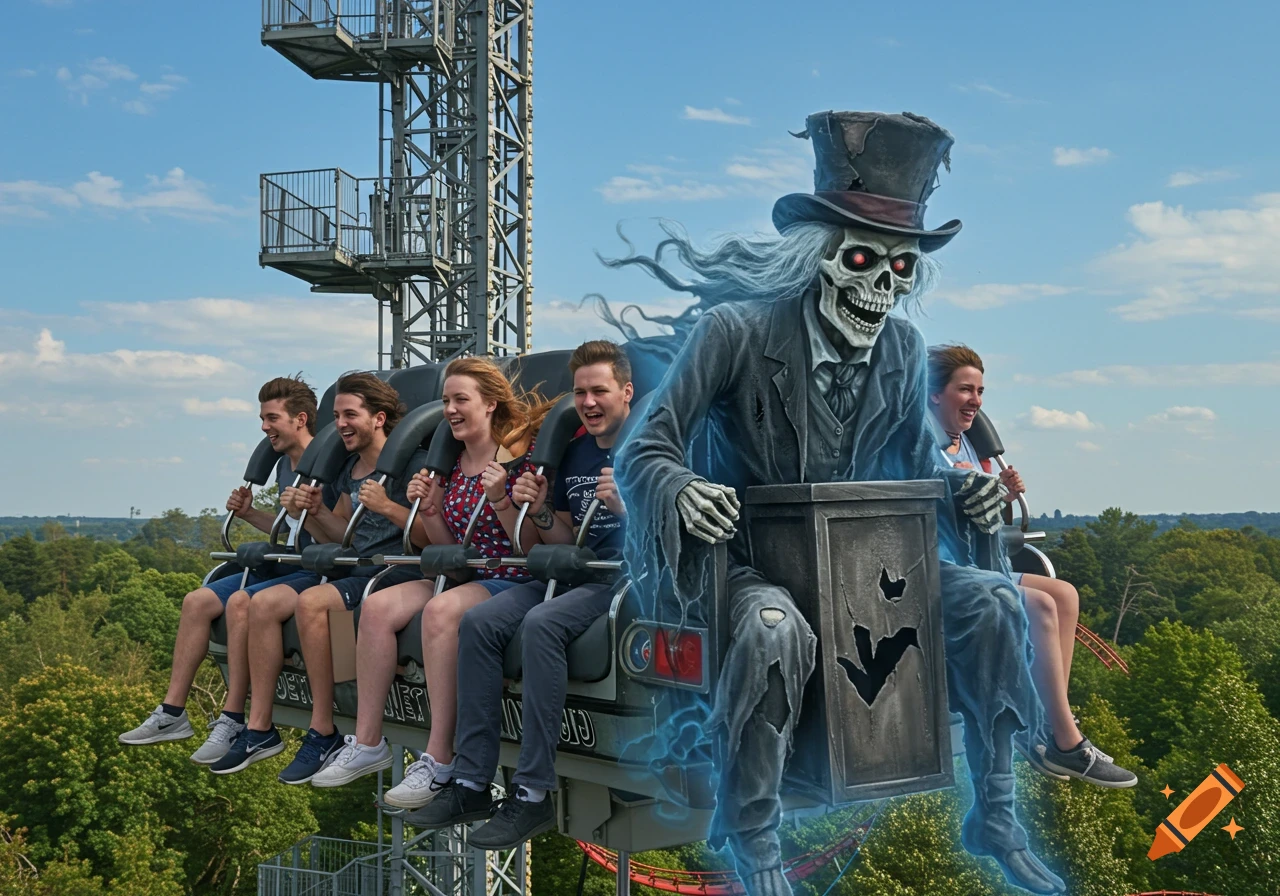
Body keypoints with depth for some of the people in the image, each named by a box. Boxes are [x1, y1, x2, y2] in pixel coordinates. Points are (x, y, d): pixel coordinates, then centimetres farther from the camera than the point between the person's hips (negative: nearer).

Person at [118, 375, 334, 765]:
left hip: (317, 572, -10)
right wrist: (249, 513, 13)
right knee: (197, 601, -1)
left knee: (240, 602, -30)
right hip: (286, 567, 10)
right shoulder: (285, 466, 16)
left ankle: (233, 722, -22)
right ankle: (172, 713, 5)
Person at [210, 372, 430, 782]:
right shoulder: (350, 470, 20)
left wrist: (388, 507, -25)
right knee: (263, 602, -8)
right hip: (354, 569, 9)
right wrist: (313, 510, 5)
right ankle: (260, 728, -4)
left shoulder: (412, 463, -6)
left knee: (311, 602, -31)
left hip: (399, 573, -9)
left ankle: (323, 733, -22)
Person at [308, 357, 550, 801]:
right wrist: (428, 508, 0)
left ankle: (439, 759, -32)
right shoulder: (451, 465, 15)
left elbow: (531, 545, -10)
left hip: (511, 581, -7)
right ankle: (368, 741, -10)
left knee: (440, 610, -35)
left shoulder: (518, 457, -6)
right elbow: (448, 546, 16)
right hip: (460, 577, 7)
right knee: (377, 606, -15)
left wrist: (500, 499, -23)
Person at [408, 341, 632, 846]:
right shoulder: (574, 452, 17)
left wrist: (627, 507, -26)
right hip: (576, 574, 8)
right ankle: (471, 783, -12)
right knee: (479, 621, -14)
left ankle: (534, 794, -28)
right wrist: (540, 512, -1)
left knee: (542, 621, -33)